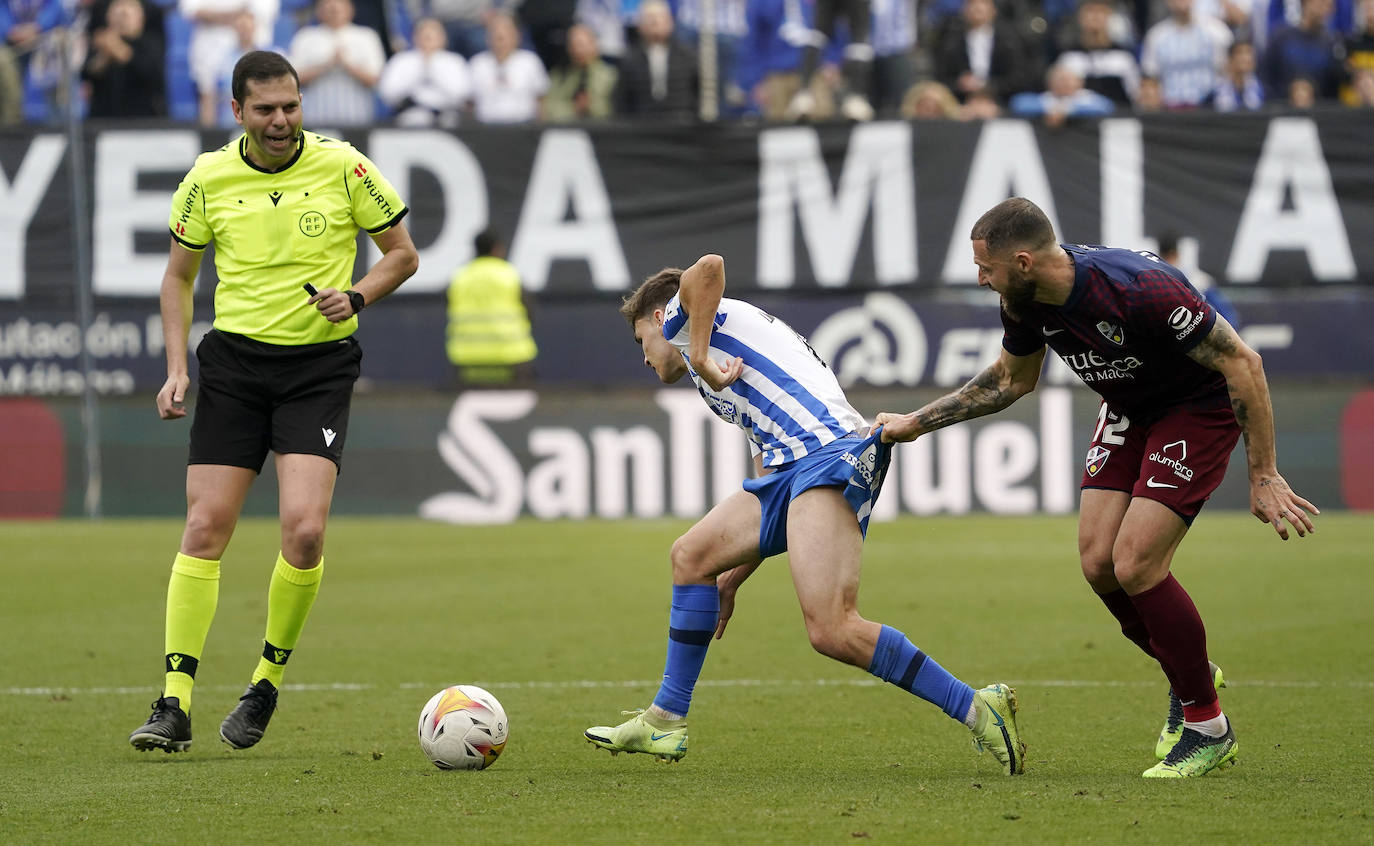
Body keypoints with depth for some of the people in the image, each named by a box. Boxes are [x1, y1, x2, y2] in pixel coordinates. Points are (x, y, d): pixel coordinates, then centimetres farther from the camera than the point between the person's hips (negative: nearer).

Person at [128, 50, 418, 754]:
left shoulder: (342, 166, -5)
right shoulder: (209, 178, 1)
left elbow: (401, 253, 6)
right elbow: (178, 275, 13)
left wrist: (357, 296, -13)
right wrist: (176, 367, 2)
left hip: (320, 364, -2)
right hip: (234, 359, 2)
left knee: (304, 531, -16)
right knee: (205, 528, -6)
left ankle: (268, 683, 5)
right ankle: (175, 705, -3)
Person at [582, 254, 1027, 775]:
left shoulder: (683, 316, 14)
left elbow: (708, 268, -14)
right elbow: (770, 507, 34)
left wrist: (699, 356, -7)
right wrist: (730, 581, 36)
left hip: (827, 451, -10)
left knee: (831, 631, -21)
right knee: (691, 555, 16)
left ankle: (977, 710, -18)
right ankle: (665, 723, 20)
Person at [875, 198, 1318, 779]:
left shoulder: (1138, 290, -36)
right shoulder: (1025, 301, -12)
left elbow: (1242, 362, -28)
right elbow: (1012, 379, 12)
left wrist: (1263, 475, -27)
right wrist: (916, 422, 10)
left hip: (1201, 408, -7)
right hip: (1128, 412, 7)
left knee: (1134, 566, -16)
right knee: (1097, 561, -3)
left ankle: (1208, 726, 0)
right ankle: (1187, 677, 23)